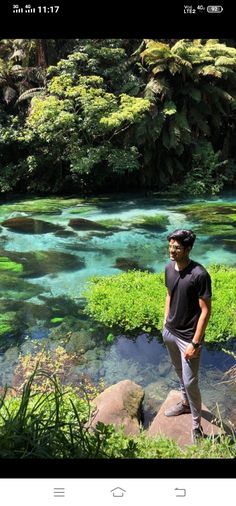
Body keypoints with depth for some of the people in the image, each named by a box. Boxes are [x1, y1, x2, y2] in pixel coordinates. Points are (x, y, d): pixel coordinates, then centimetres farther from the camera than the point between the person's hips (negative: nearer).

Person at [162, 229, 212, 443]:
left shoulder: (199, 275, -24)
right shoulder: (169, 268, -3)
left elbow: (206, 311, -20)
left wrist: (195, 343, -19)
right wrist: (166, 321, 13)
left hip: (188, 337, -6)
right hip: (170, 332, 7)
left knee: (190, 381, 2)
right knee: (180, 373, 25)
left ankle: (196, 425, 22)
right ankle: (185, 403, 49)